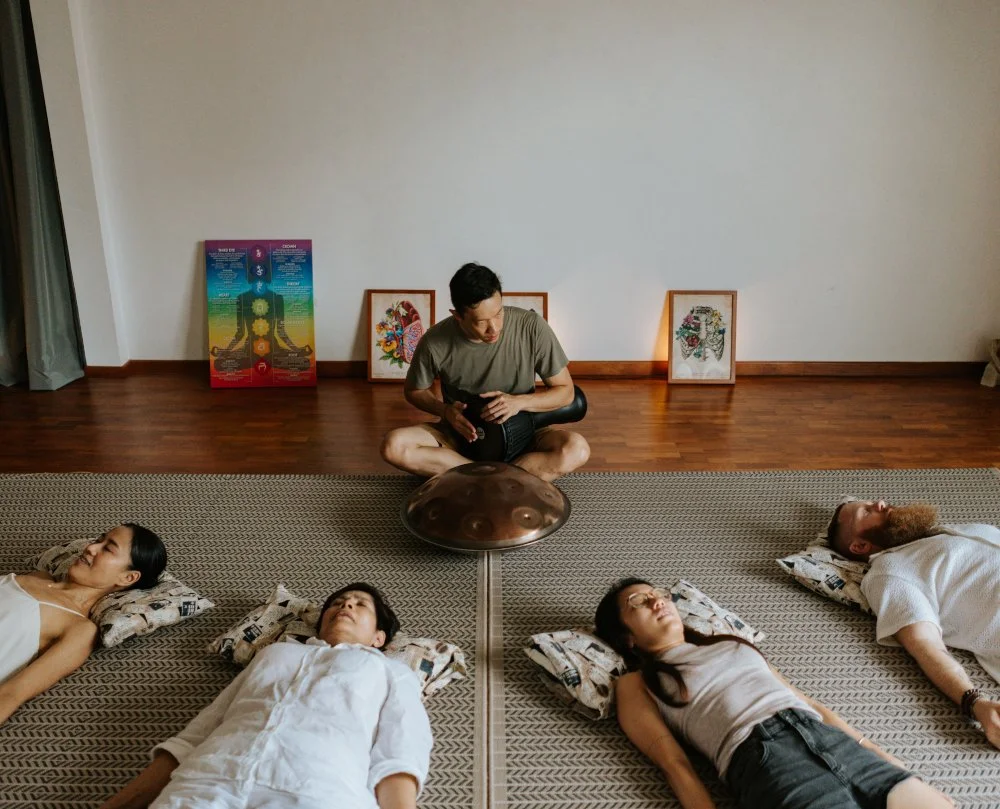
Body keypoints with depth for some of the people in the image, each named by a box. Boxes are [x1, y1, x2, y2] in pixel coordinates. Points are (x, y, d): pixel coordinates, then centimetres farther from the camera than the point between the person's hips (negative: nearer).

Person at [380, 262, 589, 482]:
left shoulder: (532, 327, -18)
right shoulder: (435, 342, -17)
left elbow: (565, 391, -7)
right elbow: (413, 390, 3)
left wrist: (519, 402, -25)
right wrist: (445, 410, -17)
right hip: (461, 434, 1)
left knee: (576, 449, -30)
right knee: (394, 446, -27)